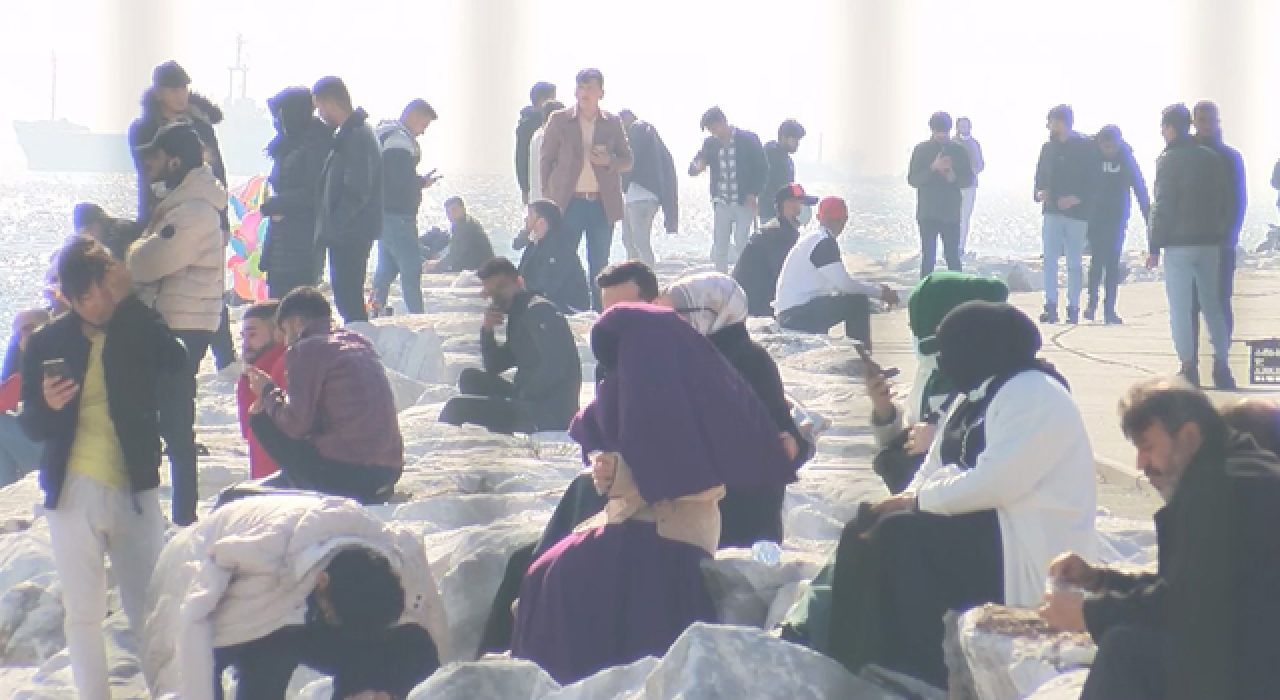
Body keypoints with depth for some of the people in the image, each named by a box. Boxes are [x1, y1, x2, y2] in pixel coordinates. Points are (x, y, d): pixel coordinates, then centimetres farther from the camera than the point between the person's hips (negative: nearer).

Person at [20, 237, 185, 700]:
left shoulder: (139, 329, 2)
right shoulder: (48, 343, 2)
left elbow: (176, 360, -19)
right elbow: (32, 427, 4)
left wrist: (127, 301, -21)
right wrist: (48, 406, -19)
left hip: (135, 488, 0)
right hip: (74, 491, 1)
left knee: (150, 609, -3)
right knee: (83, 613, 3)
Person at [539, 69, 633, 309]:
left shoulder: (612, 123, 8)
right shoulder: (560, 121, 4)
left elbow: (627, 161, 12)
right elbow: (545, 159, 6)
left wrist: (609, 160, -11)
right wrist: (548, 197, 0)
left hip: (603, 205, 2)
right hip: (569, 202, -2)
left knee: (600, 266, 6)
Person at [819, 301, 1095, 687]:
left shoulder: (1034, 395, -14)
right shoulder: (975, 396, 17)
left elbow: (994, 483, -24)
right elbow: (934, 470, 16)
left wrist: (919, 500, -14)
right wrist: (907, 498, -6)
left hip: (1028, 555, -10)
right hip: (982, 529, 10)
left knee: (901, 537, -25)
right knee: (863, 533, -5)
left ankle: (922, 681, -21)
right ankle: (850, 670, -7)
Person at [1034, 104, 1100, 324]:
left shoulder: (1085, 147, -3)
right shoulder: (1048, 147, 12)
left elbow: (1093, 179, -7)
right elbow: (1040, 174, 17)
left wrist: (1078, 198, -20)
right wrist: (1040, 192, -4)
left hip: (1077, 212, -4)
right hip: (1052, 211, 4)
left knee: (1074, 262, 3)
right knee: (1049, 259, -8)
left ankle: (1073, 307, 9)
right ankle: (1051, 306, -11)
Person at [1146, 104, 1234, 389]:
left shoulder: (1169, 160, -8)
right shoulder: (1211, 158, 9)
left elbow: (1163, 206, -11)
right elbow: (1226, 202, 11)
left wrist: (1155, 247, -7)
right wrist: (1222, 234, 14)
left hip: (1179, 243, -5)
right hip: (1210, 242, 5)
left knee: (1180, 307, 0)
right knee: (1212, 304, 11)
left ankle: (1189, 367, -4)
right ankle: (1221, 364, 7)